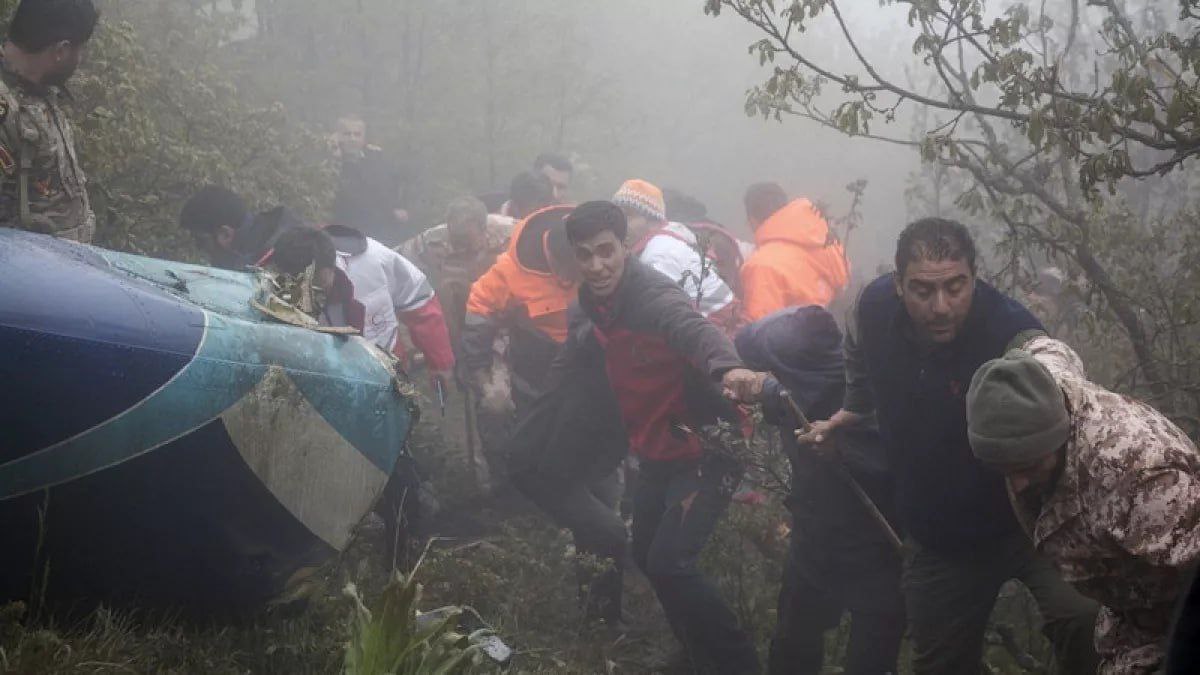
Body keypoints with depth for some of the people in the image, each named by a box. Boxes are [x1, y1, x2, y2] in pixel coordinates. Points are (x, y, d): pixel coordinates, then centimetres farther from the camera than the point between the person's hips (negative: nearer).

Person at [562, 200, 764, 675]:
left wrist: (728, 368, -68)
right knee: (647, 556, 19)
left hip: (707, 446, -9)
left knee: (669, 562, -19)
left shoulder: (651, 295, -26)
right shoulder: (593, 301, -1)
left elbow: (695, 328, -50)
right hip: (657, 451, 9)